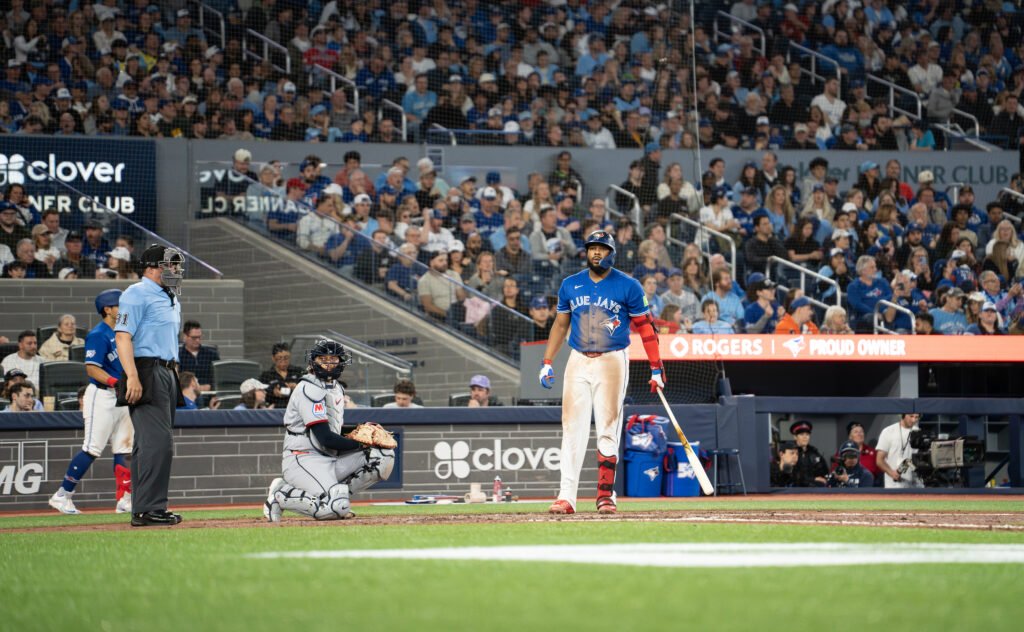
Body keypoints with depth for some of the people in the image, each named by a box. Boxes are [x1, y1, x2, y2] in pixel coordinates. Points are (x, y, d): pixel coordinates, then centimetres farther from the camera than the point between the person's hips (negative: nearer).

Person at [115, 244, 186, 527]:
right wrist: (132, 376, -25)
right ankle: (148, 509, -17)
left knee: (150, 442, 10)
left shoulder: (171, 298, 21)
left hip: (167, 373, 10)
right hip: (146, 371, -10)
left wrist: (175, 374, 18)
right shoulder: (137, 294, -8)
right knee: (158, 440, -16)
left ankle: (143, 510, 13)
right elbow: (123, 336, -16)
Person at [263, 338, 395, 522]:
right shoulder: (310, 388, -12)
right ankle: (281, 496, -8)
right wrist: (361, 443, -12)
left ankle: (335, 495, -2)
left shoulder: (336, 388, 18)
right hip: (303, 459, -9)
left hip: (330, 459, 9)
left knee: (384, 457, -6)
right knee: (337, 507, -31)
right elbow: (325, 438, -18)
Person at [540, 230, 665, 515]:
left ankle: (605, 495, 3)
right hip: (578, 363, 3)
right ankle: (566, 497, -5)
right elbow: (561, 323, 17)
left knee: (608, 430, -4)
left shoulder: (628, 286, -2)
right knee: (572, 430, -3)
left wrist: (656, 368, -4)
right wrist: (547, 362, 10)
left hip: (612, 362, -3)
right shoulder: (570, 285, 8)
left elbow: (645, 326, 0)